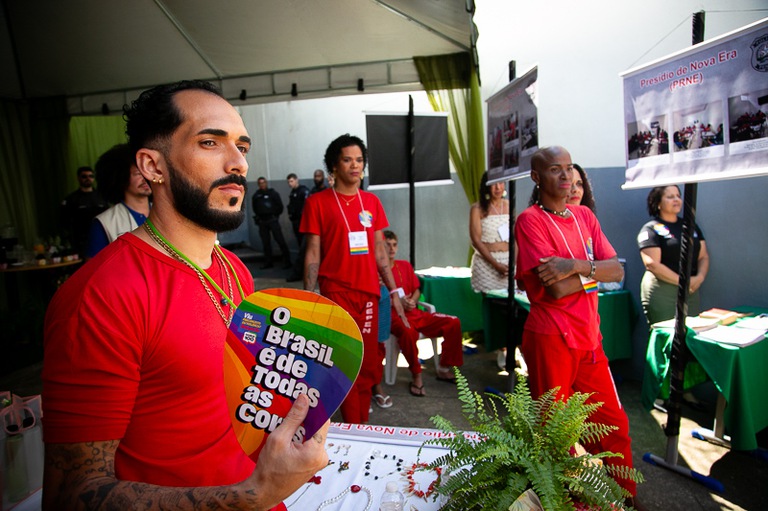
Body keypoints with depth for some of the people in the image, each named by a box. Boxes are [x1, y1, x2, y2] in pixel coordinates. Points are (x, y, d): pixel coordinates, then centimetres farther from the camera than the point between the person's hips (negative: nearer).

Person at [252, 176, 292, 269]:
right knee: (265, 242, 8)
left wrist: (276, 215, 4)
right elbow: (255, 208, 21)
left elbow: (280, 206, 2)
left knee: (280, 240, -8)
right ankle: (268, 262, 16)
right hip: (262, 222, 4)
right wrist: (258, 217, 14)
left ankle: (287, 260, -5)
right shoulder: (256, 196, 10)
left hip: (272, 220, -4)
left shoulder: (273, 193, 1)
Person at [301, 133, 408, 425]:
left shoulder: (371, 201, 10)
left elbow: (380, 250, 12)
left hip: (369, 293, 5)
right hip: (336, 293, -4)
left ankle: (363, 424, 30)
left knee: (369, 366, 12)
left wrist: (394, 291, 10)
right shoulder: (317, 202, -3)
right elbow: (312, 254, -4)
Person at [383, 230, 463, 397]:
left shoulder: (405, 265, 14)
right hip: (392, 315, -7)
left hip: (414, 313, 7)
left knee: (453, 322, -7)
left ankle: (444, 369, 8)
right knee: (408, 331, -42)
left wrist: (412, 300, -3)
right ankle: (417, 376, -19)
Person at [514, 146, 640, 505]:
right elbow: (555, 289, -19)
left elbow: (617, 270, 0)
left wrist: (576, 266, -17)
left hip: (589, 339, 6)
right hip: (551, 340, -6)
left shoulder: (585, 216, 11)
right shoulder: (530, 220, -10)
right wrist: (595, 272, -4)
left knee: (614, 425, 16)